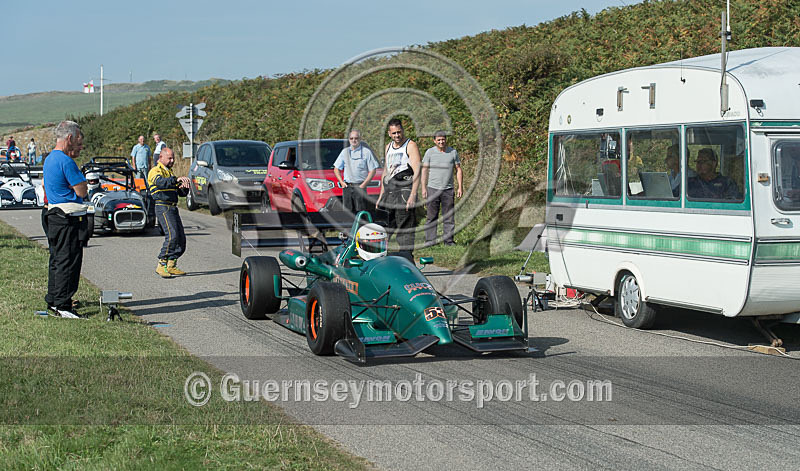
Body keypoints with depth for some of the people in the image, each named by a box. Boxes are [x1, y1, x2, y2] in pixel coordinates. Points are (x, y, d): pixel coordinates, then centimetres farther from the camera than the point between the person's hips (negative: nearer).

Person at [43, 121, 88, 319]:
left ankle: (53, 301, 24)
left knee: (57, 259, 17)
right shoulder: (66, 161, -17)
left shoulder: (49, 159, 15)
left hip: (54, 214, 10)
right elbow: (82, 191, -16)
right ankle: (62, 305, -7)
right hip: (69, 218, -10)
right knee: (68, 261, -8)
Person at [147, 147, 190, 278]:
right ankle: (161, 265, -17)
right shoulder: (155, 171, -2)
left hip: (173, 208, 9)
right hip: (163, 207, -9)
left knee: (181, 238, 5)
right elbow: (161, 182, -27)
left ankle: (171, 266, 13)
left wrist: (184, 187, -2)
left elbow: (181, 193, 22)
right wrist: (177, 179, -40)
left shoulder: (170, 172, 24)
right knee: (172, 235, -21)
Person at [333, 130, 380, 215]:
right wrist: (341, 182, 5)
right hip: (347, 187, 4)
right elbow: (336, 169, 20)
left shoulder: (366, 152, 2)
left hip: (360, 186, -4)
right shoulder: (345, 151, 14)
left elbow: (372, 170, -1)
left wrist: (363, 184, -9)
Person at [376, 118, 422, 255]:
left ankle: (406, 256, -7)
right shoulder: (388, 147, 19)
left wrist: (413, 195, -22)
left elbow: (417, 172, -13)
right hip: (389, 190, 7)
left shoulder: (411, 145, -4)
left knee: (404, 228, -8)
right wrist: (381, 196, 22)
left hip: (404, 189, -7)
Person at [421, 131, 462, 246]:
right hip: (432, 189, -1)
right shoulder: (429, 152, 3)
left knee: (449, 216, 1)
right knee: (431, 217, -1)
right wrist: (423, 188, -3)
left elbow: (458, 170, 11)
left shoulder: (453, 152, 8)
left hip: (448, 189, 1)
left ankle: (449, 240, 6)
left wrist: (460, 187, 4)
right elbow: (424, 170, 4)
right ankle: (430, 240, 3)